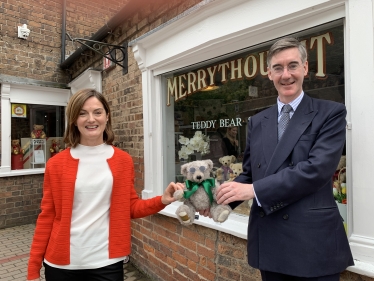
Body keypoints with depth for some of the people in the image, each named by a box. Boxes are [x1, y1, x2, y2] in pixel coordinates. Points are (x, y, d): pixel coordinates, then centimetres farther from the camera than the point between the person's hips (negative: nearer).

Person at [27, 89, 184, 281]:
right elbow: (47, 216, 1)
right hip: (61, 263, 1)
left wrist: (162, 201, -11)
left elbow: (131, 207, 5)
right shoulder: (56, 164, -3)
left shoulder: (123, 161, -2)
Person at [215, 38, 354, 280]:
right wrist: (223, 197, -8)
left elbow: (317, 169, -18)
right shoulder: (257, 122, 9)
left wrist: (254, 189, -21)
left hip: (313, 242, -4)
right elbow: (249, 174, 10)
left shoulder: (331, 113, -4)